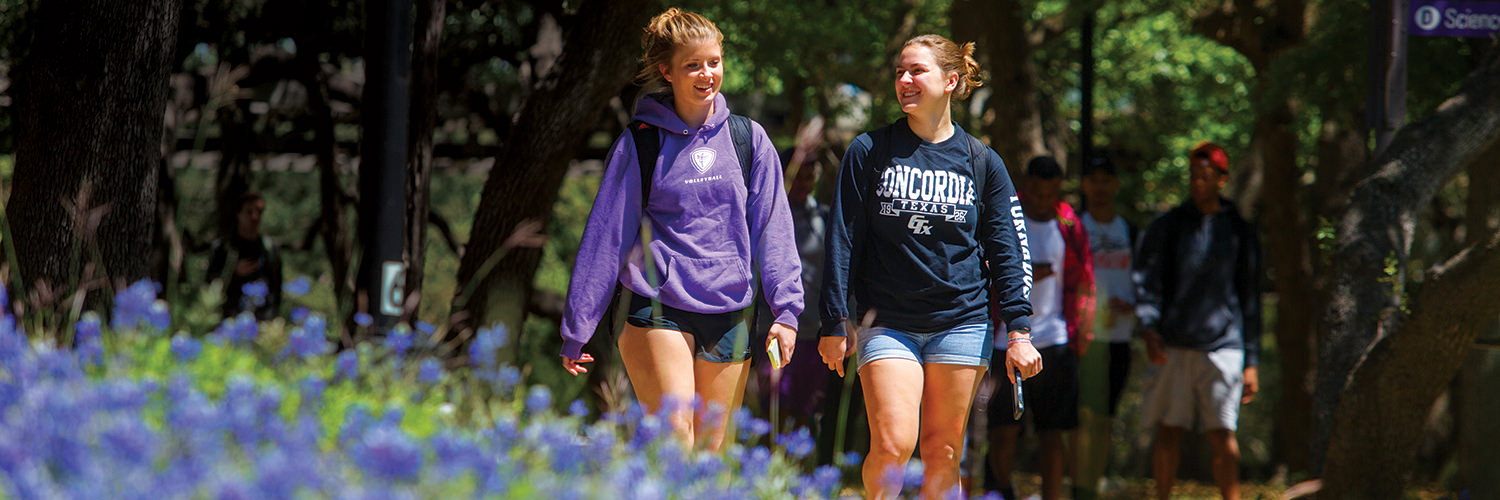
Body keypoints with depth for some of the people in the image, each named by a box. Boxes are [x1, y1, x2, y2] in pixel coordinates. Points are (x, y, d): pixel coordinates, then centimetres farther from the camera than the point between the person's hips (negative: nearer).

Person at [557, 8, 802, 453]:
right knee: (674, 438, -19)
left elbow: (773, 230, 9)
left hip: (729, 314, 3)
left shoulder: (748, 139, 8)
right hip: (659, 311, -3)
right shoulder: (640, 145, 1)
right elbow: (605, 238, 4)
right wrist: (576, 331, 4)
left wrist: (786, 308, -2)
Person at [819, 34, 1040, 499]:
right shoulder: (869, 151, 2)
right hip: (887, 320, -1)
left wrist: (1019, 330, -1)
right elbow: (842, 239, 3)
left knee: (943, 452, 1)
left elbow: (1007, 250, 7)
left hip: (962, 321, 1)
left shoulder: (982, 162, 6)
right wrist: (835, 322, -1)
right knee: (892, 444, -16)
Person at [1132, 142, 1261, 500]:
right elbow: (1145, 278, 1)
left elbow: (1249, 296, 14)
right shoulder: (1167, 226, 9)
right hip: (1172, 348, 0)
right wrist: (1149, 326, -17)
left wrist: (1251, 362, 10)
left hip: (1222, 346, 0)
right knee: (1168, 434, 1)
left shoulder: (1239, 231, 12)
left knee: (1223, 438, -7)